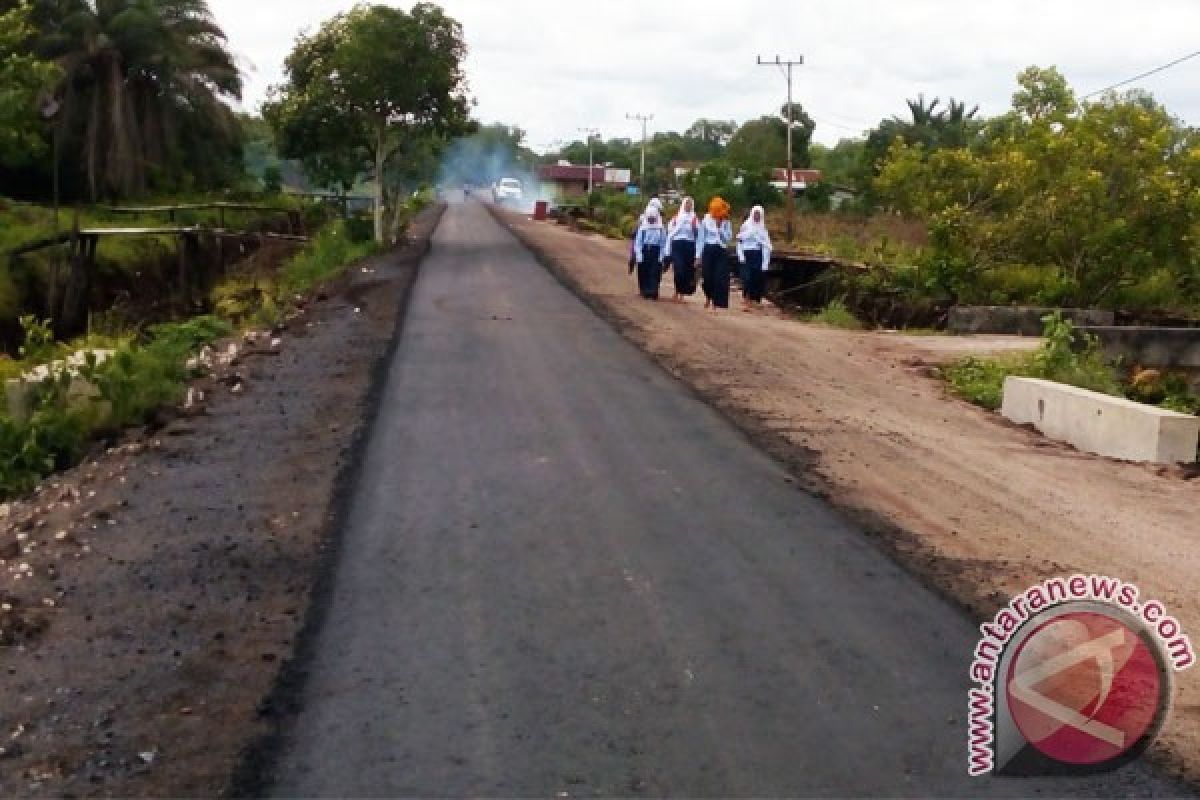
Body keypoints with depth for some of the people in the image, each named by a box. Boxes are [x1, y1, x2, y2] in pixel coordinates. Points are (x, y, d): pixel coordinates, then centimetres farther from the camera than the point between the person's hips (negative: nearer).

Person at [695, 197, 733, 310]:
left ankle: (716, 303, -3)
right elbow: (700, 238, 5)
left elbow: (728, 238, 1)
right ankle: (708, 296, 27)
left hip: (722, 251, 0)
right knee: (707, 277, -2)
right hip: (708, 250, 0)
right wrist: (698, 255, 2)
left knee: (719, 278, -8)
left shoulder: (726, 222, 5)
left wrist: (720, 228, -11)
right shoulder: (706, 220, 3)